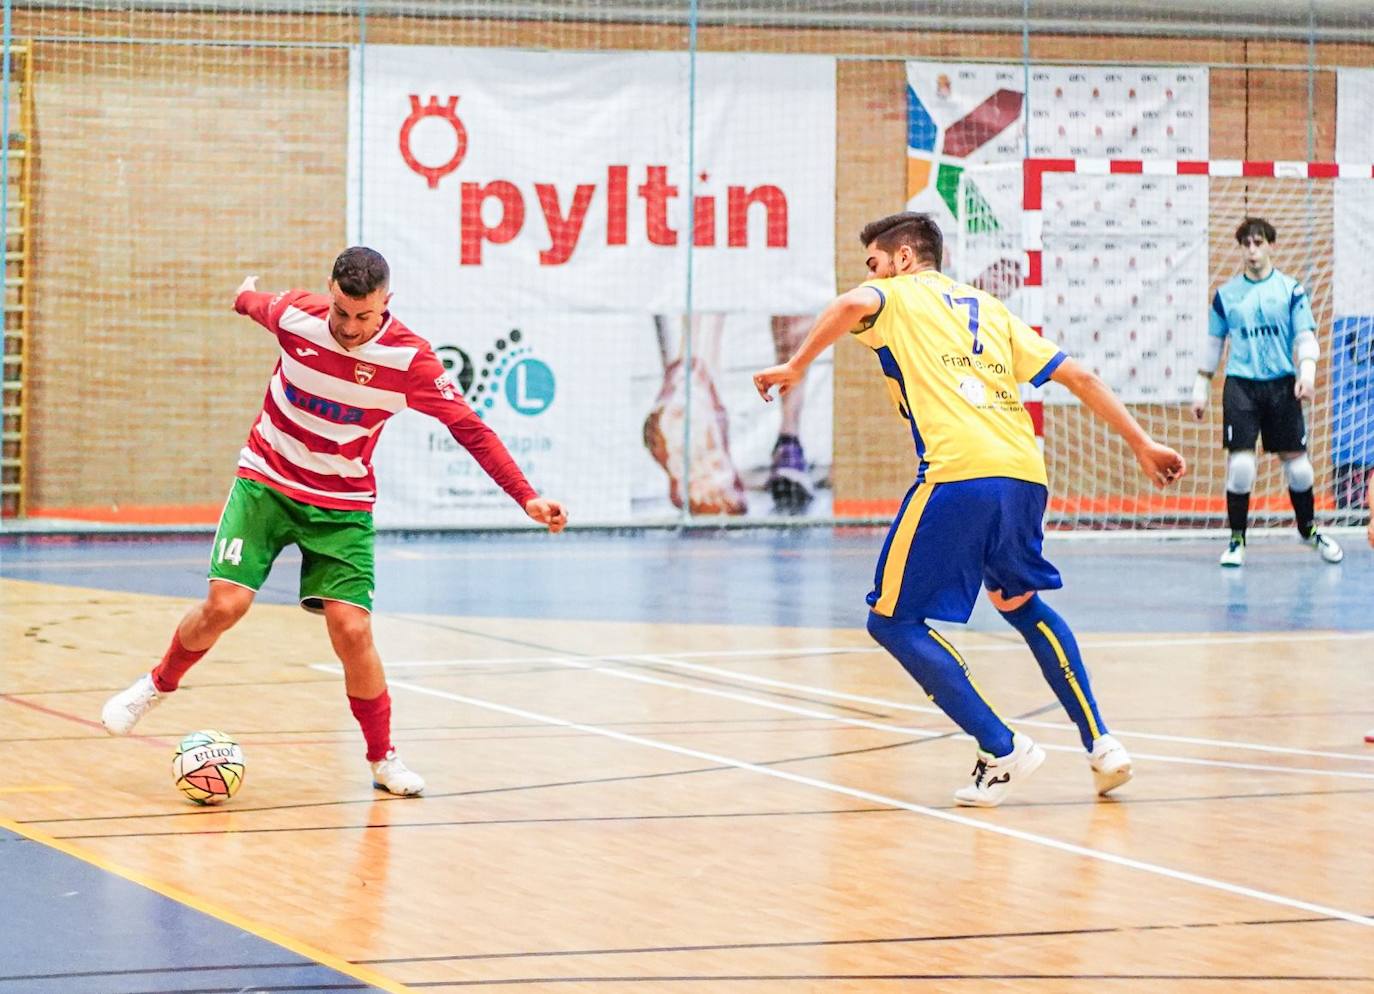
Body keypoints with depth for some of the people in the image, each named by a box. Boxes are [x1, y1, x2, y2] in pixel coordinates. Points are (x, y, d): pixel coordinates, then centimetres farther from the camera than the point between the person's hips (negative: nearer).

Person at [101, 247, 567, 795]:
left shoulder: (409, 358, -20)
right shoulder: (295, 316, -16)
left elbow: (469, 427, -15)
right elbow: (256, 302, 9)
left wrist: (527, 496, -20)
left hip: (342, 507, -1)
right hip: (266, 483, 1)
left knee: (351, 630, -11)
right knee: (225, 605, -13)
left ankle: (383, 758, 8)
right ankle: (158, 683, 16)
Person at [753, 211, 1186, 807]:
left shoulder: (899, 296, 14)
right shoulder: (990, 310, 29)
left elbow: (853, 305, -12)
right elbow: (1076, 376, 24)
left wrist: (795, 367, -3)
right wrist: (1142, 444, 27)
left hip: (958, 475, -7)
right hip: (1025, 473, 7)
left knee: (893, 621, 4)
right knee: (1022, 604, 30)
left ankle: (1002, 751, -3)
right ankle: (1100, 744, 21)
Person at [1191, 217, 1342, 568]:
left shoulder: (1290, 289, 3)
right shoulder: (1226, 294, 6)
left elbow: (1306, 335, 1)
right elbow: (1213, 342, 14)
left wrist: (1307, 371, -17)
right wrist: (1201, 387, 12)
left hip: (1282, 385, 0)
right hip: (1241, 385, 0)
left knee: (1297, 462, 3)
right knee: (1240, 463, -10)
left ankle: (1308, 529, 25)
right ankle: (1236, 541, 3)